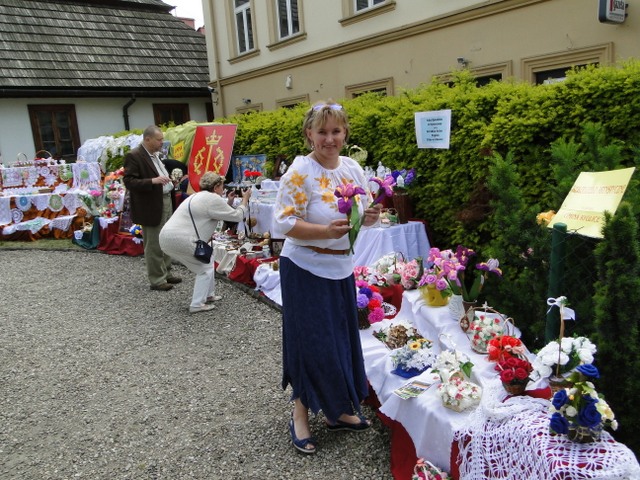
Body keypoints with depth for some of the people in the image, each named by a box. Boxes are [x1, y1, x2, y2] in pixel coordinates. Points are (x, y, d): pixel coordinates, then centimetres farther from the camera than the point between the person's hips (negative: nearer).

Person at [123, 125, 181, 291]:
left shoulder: (155, 154, 14)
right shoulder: (134, 156, -13)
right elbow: (128, 181, -19)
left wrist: (170, 182, 10)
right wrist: (152, 181, -29)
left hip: (167, 201, 9)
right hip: (152, 207, -9)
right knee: (154, 245, 0)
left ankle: (166, 273, 28)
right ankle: (157, 280, 9)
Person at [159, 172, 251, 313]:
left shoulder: (198, 196, 25)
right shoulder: (213, 199, -5)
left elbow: (217, 215, 31)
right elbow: (237, 216, 0)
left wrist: (228, 202, 28)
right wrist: (245, 199, 13)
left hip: (167, 237, 10)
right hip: (180, 239, -10)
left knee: (204, 263, 23)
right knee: (205, 268, 5)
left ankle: (208, 295, 31)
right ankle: (197, 305, 3)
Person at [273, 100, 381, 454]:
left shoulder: (353, 168, 5)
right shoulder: (299, 171, -15)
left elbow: (365, 212, 13)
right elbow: (283, 224, -20)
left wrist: (370, 217, -10)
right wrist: (326, 231, -30)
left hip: (341, 268, 7)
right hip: (306, 270, -6)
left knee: (342, 338, 14)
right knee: (312, 342, 1)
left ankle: (338, 409, 33)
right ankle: (301, 414, 23)